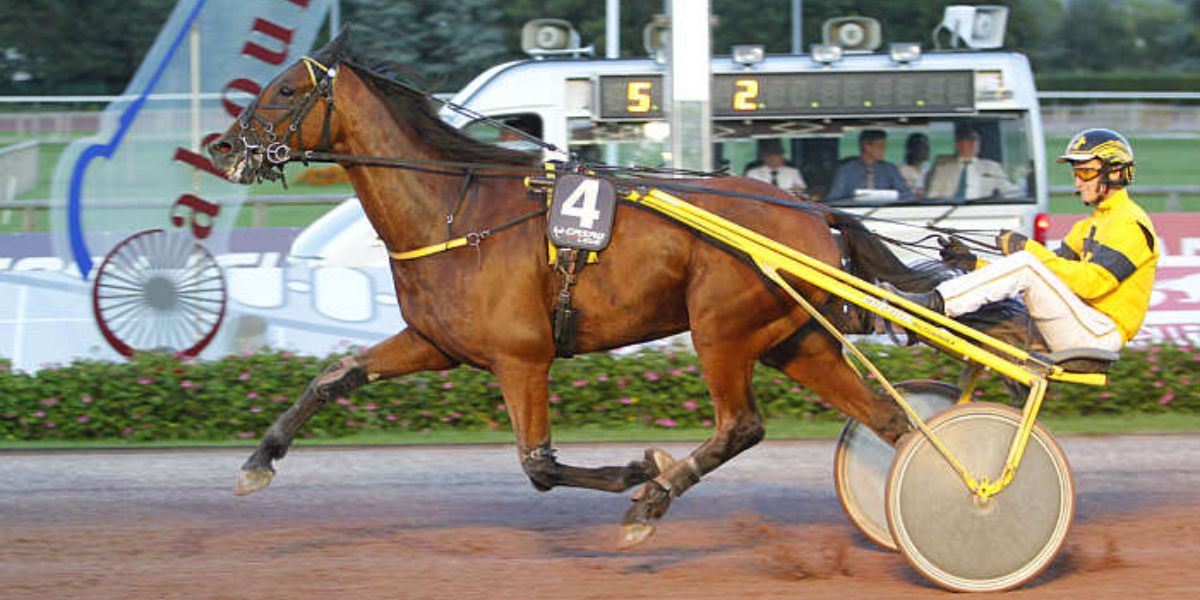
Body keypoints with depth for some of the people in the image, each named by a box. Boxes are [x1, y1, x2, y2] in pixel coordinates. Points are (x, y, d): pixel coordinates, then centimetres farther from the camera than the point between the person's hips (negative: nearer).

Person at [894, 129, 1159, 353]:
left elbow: (1093, 283, -21)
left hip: (1102, 334, -10)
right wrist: (976, 264, 9)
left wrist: (1030, 250, -19)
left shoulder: (1131, 223, -7)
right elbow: (1053, 269, 18)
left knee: (1026, 264, -22)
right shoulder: (1090, 226, 24)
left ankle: (935, 303, -28)